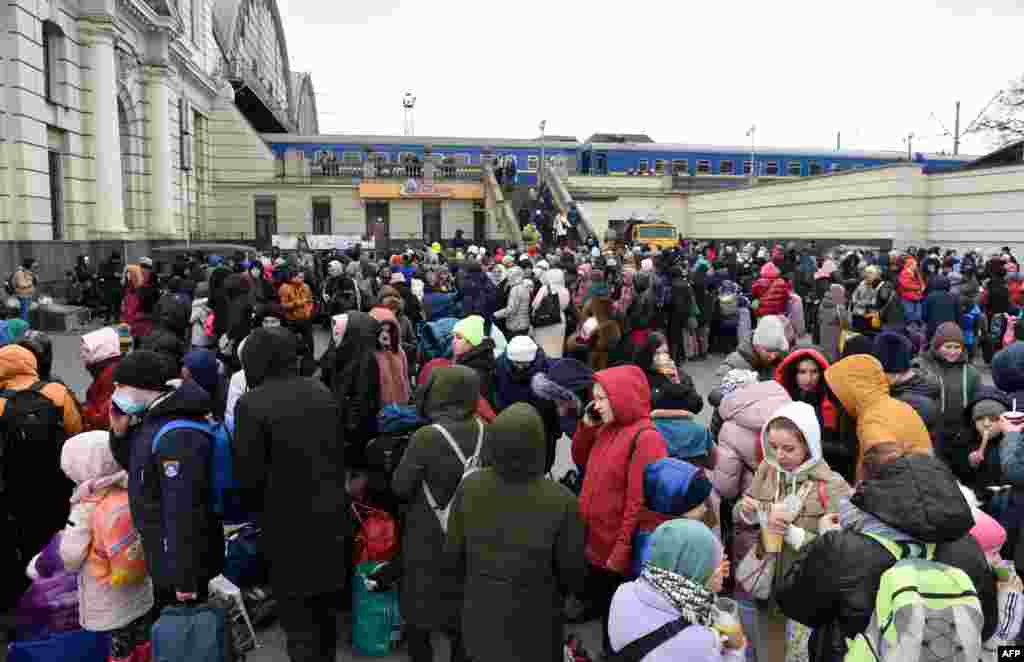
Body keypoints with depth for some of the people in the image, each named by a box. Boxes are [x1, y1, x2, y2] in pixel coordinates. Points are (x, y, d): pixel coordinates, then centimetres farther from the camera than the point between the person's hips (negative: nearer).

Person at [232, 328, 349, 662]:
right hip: (331, 518, 6)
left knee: (298, 621, 8)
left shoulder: (252, 403, -17)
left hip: (288, 525, -6)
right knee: (324, 611, 22)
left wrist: (259, 509, 6)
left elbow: (249, 473, -14)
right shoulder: (322, 392, 1)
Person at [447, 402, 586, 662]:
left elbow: (454, 551, -6)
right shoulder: (561, 500, -29)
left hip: (481, 611, 3)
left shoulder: (469, 487, -20)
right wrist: (573, 588, 9)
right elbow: (573, 569, -14)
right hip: (533, 619, -2)